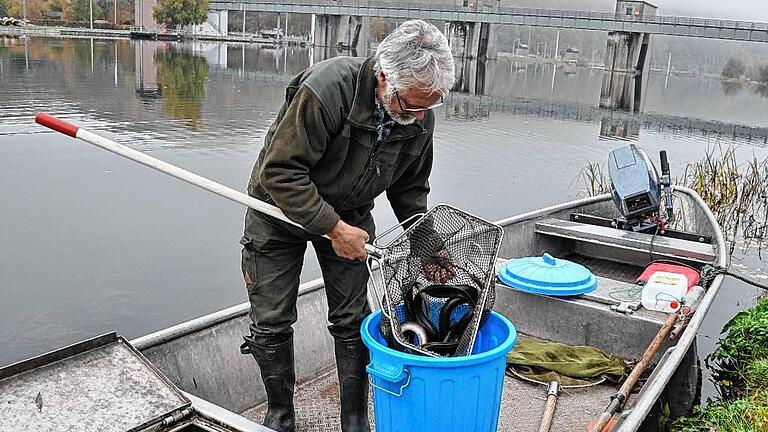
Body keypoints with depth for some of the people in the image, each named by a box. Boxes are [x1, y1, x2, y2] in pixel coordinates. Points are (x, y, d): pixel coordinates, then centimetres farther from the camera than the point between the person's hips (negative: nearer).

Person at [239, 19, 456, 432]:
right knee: (271, 323, 1)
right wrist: (333, 228, -32)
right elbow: (280, 170, -31)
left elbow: (410, 189, 2)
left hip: (348, 213, 4)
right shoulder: (326, 90, -34)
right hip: (280, 209, -4)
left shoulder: (420, 118, -14)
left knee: (351, 320, 3)